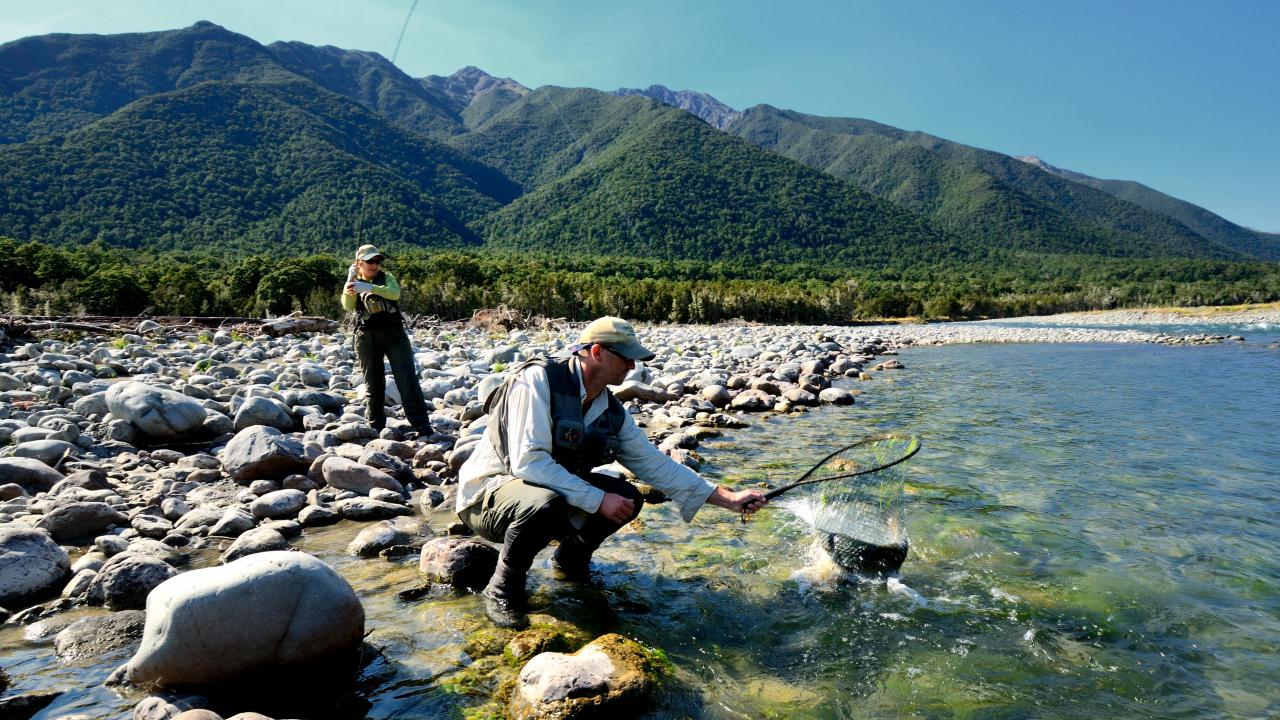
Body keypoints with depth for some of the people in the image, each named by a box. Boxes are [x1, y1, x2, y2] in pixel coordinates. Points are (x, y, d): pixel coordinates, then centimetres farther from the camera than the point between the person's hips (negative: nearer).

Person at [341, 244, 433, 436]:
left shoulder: (386, 277, 9)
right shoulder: (355, 283, 12)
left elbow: (395, 293, -14)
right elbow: (347, 306, -8)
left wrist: (369, 287, -26)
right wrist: (350, 280, -23)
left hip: (393, 333, -1)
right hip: (367, 337, 2)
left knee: (407, 379, -9)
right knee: (373, 384, 7)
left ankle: (422, 426, -9)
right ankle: (376, 427, 19)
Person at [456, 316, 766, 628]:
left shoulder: (612, 412, -1)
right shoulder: (538, 380, -23)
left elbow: (656, 464, 2)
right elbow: (527, 461, -31)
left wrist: (729, 498, -2)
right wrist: (598, 500, -29)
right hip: (489, 493, -7)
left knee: (627, 498, -9)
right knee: (546, 503, -38)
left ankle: (570, 561, 16)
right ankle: (502, 590, -11)